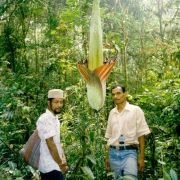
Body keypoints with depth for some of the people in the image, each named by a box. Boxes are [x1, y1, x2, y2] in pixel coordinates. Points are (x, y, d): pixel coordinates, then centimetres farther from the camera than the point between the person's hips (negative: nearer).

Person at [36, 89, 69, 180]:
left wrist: (63, 159, 9)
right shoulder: (45, 119, -18)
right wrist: (60, 163, -13)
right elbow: (50, 144, -20)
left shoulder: (55, 118, 11)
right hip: (51, 167, -9)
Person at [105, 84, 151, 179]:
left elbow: (141, 135, -2)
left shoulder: (136, 110, -1)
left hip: (129, 152, -4)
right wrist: (107, 156, 13)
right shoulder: (112, 112, 11)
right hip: (113, 153, 4)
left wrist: (141, 157, -5)